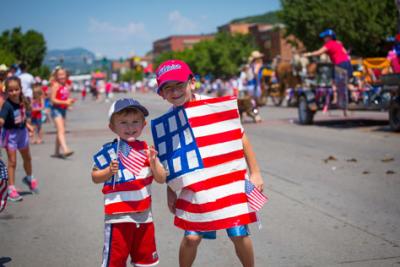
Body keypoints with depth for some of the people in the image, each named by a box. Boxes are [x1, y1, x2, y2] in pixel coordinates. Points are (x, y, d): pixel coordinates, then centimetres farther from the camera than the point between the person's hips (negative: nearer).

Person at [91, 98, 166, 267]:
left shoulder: (146, 150, 3)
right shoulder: (110, 151, -9)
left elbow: (161, 179, 2)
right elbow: (95, 177, -3)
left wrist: (153, 162, -15)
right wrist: (109, 171, -21)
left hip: (144, 215, 4)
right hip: (118, 216, -4)